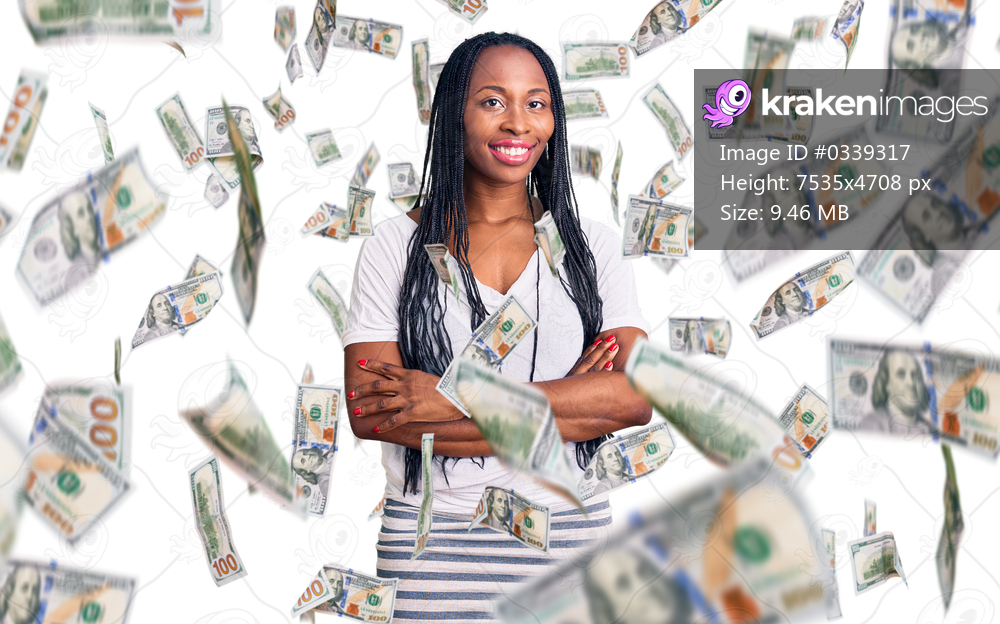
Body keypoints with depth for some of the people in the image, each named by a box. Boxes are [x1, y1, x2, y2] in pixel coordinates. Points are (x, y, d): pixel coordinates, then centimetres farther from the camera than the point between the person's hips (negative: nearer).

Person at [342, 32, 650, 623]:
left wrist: (457, 401, -17)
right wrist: (569, 411, -14)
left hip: (570, 532, 2)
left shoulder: (594, 245, 4)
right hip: (432, 545, -1)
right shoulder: (396, 246, -1)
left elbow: (637, 393, -9)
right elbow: (369, 412, -12)